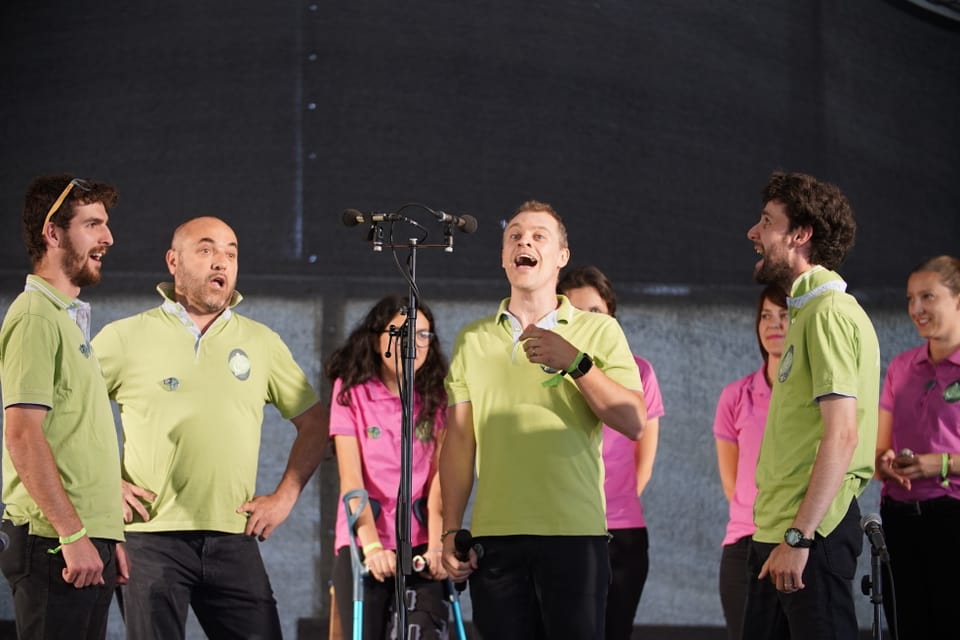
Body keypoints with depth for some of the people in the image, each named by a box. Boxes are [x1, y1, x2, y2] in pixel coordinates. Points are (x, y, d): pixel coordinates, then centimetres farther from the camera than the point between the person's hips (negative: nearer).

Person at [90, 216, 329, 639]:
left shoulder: (260, 342, 12)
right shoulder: (127, 337, 4)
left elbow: (314, 422, 18)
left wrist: (284, 498, 7)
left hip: (234, 541, 2)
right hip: (152, 539, -2)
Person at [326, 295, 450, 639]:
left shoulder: (437, 397, 6)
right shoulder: (351, 391, 1)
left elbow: (439, 478, -4)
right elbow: (351, 477, -7)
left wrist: (436, 546, -19)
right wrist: (372, 546, -20)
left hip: (420, 545, 1)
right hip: (362, 543, -1)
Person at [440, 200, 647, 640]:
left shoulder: (599, 331, 7)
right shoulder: (473, 340, 13)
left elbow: (633, 422, -3)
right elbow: (459, 441, 11)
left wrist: (575, 363, -14)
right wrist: (451, 531, 5)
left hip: (574, 536, -2)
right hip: (494, 537, 2)